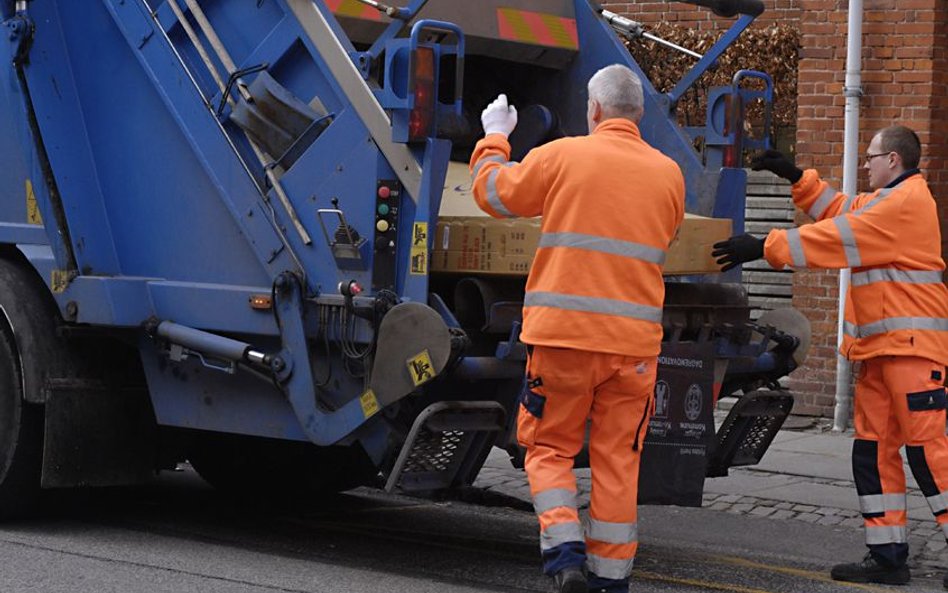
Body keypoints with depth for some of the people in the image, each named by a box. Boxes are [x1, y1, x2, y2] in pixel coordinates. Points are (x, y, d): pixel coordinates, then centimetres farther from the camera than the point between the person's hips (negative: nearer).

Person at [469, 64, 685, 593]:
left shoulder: (563, 157, -3)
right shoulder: (669, 174, 7)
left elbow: (492, 193, 10)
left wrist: (494, 139, 28)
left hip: (564, 331, -3)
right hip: (635, 337, 3)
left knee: (549, 448, 10)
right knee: (618, 459, 9)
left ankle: (565, 549, -7)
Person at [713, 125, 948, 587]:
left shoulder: (906, 202, -12)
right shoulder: (886, 201, 22)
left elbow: (841, 237, -16)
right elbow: (838, 210, 31)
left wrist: (765, 247, -14)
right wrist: (797, 177, 20)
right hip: (880, 347, 10)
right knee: (873, 448, 7)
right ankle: (887, 555, 10)